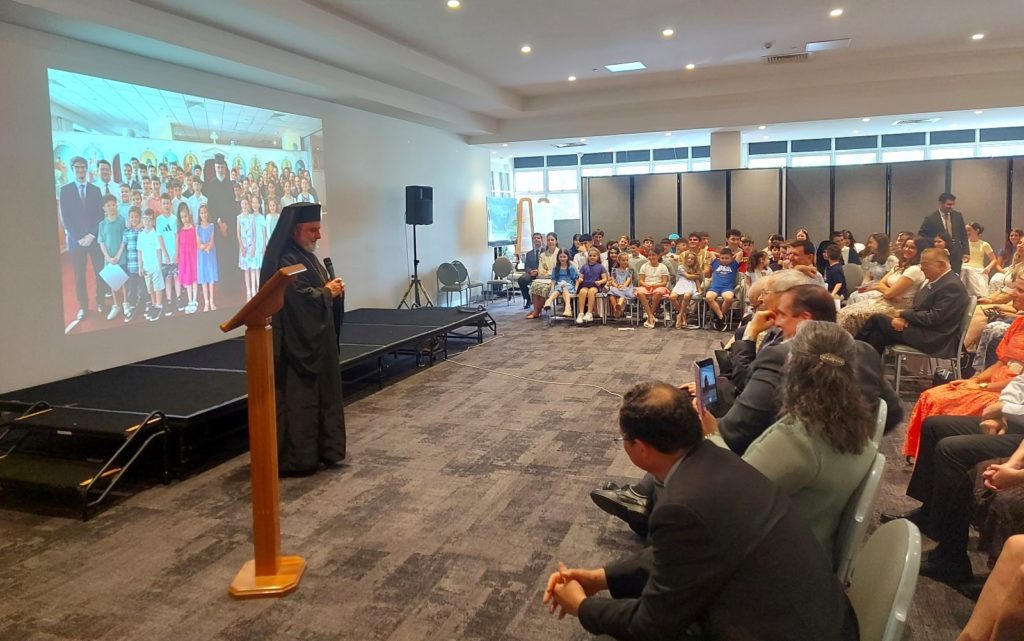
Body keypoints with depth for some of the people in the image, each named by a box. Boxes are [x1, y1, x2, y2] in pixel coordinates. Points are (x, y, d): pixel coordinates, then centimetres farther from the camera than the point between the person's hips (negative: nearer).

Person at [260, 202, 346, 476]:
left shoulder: (307, 256, 13)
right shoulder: (285, 261, -17)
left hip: (319, 339, 10)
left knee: (322, 395, 14)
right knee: (299, 400, -3)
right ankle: (296, 458, 5)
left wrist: (334, 289, -1)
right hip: (298, 342, -10)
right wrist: (327, 292, -11)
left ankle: (323, 449, 24)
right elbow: (298, 297, -26)